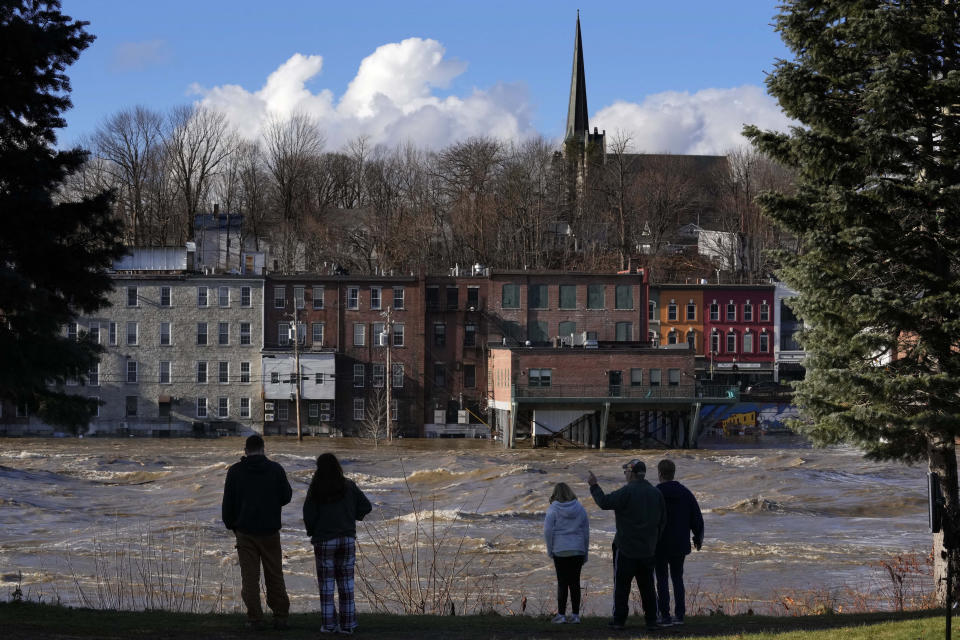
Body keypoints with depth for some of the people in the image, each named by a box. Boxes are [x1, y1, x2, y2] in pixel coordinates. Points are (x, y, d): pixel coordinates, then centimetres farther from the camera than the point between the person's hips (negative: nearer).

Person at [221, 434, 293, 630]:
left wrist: (231, 525, 12)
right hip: (270, 531, 1)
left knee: (249, 577, 3)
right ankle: (280, 616, 9)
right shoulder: (275, 469, -2)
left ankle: (255, 618, 1)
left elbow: (228, 503, -1)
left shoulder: (235, 471, -2)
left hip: (245, 531, -1)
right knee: (275, 575, 9)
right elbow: (286, 496, 2)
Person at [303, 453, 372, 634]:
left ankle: (328, 624, 1)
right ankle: (347, 624, 6)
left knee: (326, 583, 4)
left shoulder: (316, 490, -9)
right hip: (347, 538, 2)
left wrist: (311, 531, 9)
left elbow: (308, 515, -9)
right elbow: (366, 506, -1)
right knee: (346, 582, 8)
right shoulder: (348, 486, -1)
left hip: (324, 540, -2)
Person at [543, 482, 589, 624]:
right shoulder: (579, 509, 6)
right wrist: (585, 553, 14)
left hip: (560, 551, -3)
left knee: (562, 582, 1)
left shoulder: (553, 510, -6)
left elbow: (548, 531, -9)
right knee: (575, 582, 7)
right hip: (578, 551, 3)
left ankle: (561, 614, 0)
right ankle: (575, 615, 7)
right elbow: (586, 531, 8)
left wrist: (550, 550, 2)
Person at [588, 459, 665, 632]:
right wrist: (654, 541, 19)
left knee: (621, 585, 4)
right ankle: (651, 620, 7)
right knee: (647, 586, 10)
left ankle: (619, 619, 5)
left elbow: (605, 502, -17)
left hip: (626, 548, -5)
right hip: (648, 550, 5)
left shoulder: (627, 492, -15)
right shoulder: (656, 493, 6)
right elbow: (662, 521, 11)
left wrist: (594, 486, -4)